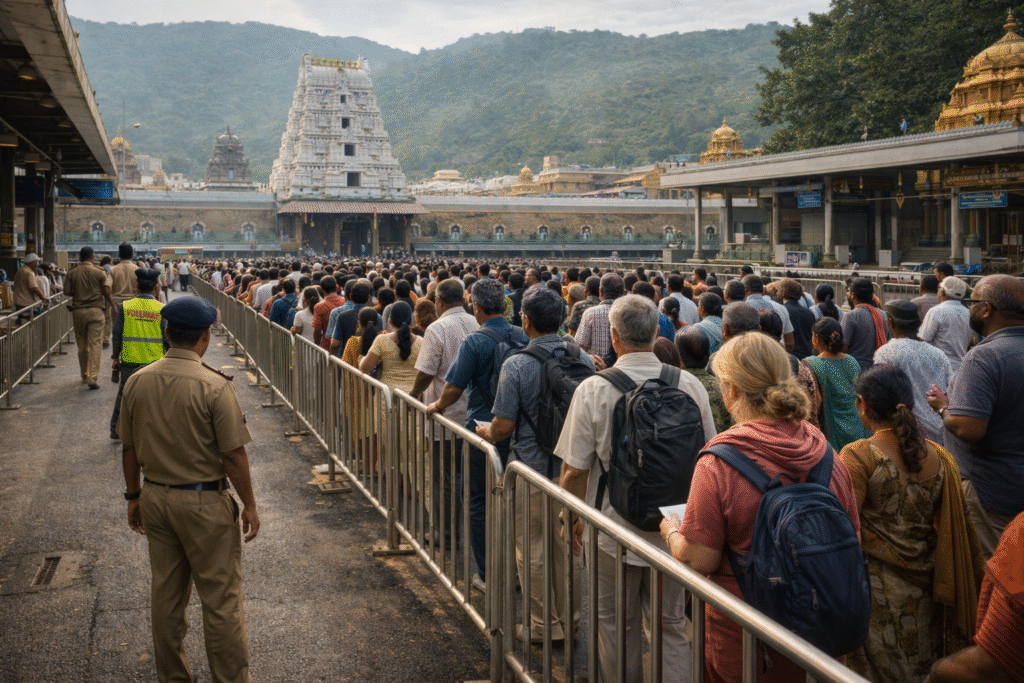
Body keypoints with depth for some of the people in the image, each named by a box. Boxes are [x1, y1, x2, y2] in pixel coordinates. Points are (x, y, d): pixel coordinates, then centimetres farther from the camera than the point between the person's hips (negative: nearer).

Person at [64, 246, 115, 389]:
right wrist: (113, 306, 7)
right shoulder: (99, 272, -3)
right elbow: (106, 291, -7)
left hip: (78, 311, 2)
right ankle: (93, 378, -13)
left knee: (82, 345, 14)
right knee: (95, 344, -4)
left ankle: (85, 376, 25)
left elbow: (67, 291, 0)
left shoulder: (72, 272, 2)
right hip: (96, 310, -2)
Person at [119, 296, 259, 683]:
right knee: (220, 598, 6)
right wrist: (249, 505, -5)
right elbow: (233, 455, -16)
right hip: (204, 502, -6)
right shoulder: (214, 386, -19)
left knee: (166, 594, 18)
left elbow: (129, 448, 7)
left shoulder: (137, 382, -2)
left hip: (155, 498, 6)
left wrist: (134, 496, 19)